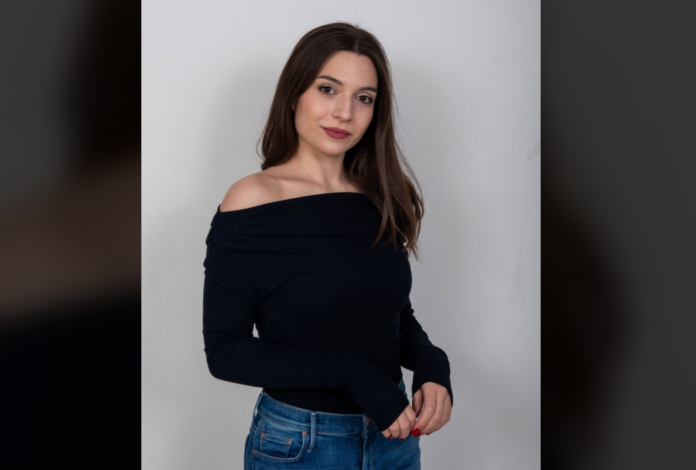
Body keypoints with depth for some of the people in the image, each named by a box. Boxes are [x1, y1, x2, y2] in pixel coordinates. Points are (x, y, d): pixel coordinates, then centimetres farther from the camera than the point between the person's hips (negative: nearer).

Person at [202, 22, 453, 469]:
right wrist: (354, 373, -22)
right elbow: (224, 351, -15)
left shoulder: (382, 199, -1)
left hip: (393, 432, 5)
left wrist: (431, 365, -10)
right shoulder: (252, 201, -14)